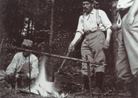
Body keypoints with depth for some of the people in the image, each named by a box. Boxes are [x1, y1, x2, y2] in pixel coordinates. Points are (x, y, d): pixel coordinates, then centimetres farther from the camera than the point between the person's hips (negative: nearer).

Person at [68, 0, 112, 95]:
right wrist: (73, 42, 1)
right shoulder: (82, 17, 27)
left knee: (99, 61, -14)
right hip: (86, 39, 5)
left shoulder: (100, 13, 12)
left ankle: (98, 88, -16)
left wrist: (107, 39, -13)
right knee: (86, 64, -2)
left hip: (97, 36, -5)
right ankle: (86, 88, 0)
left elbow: (108, 26, 3)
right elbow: (79, 31, 18)